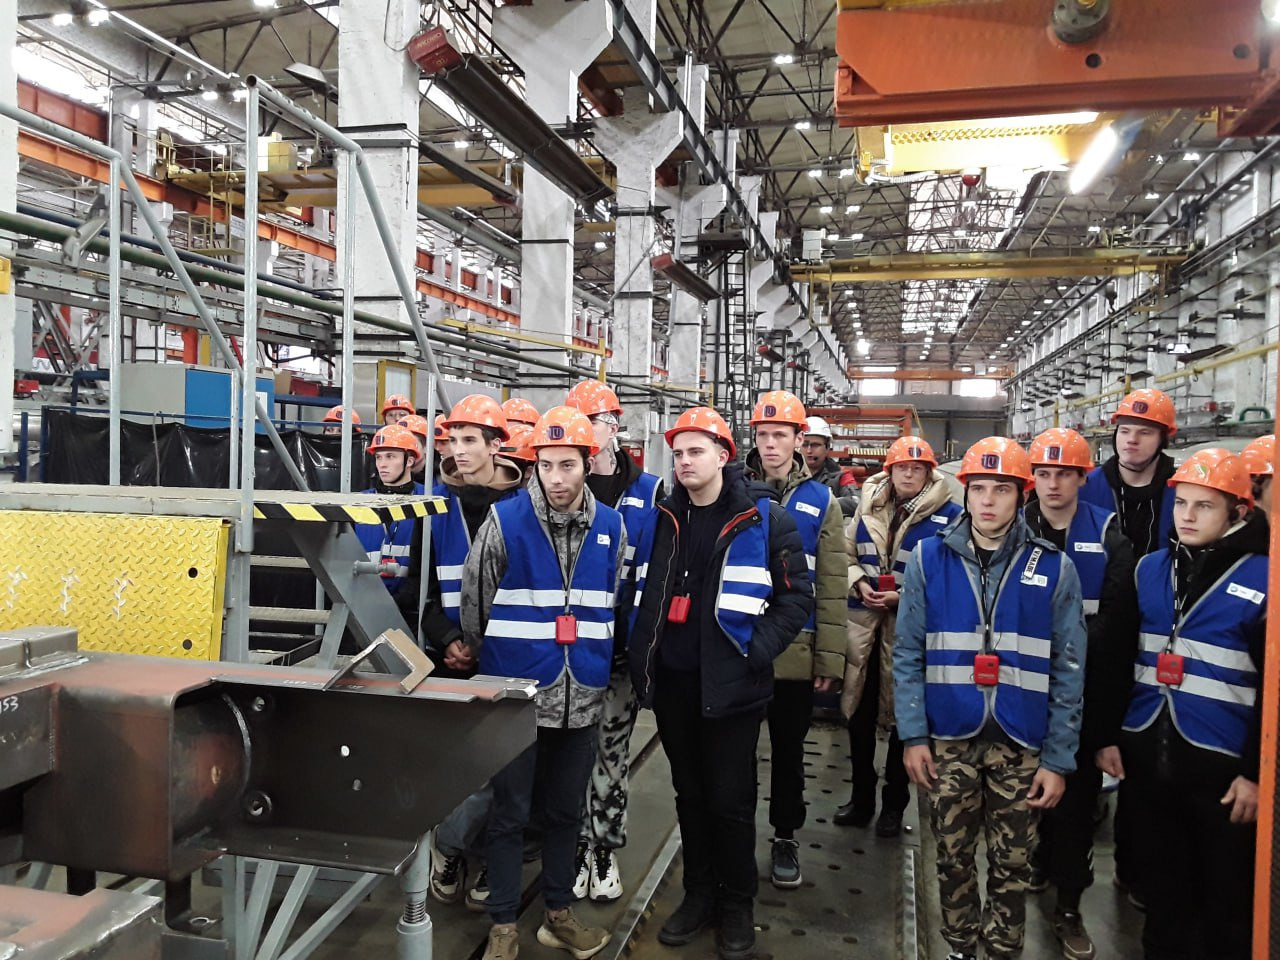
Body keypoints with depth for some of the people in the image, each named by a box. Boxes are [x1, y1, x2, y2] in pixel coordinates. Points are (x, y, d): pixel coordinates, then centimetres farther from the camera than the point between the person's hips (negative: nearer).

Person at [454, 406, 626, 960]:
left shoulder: (611, 526, 2)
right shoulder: (505, 520, -9)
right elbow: (474, 600, 2)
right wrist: (477, 655, 14)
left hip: (582, 695, 3)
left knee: (565, 809, 16)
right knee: (509, 812, 7)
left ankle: (559, 913, 33)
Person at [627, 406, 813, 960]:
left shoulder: (764, 518, -6)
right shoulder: (662, 520, 8)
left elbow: (797, 596, -6)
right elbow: (643, 594, 16)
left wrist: (756, 649, -14)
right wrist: (641, 658, 7)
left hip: (731, 683, -4)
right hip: (671, 681, 5)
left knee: (730, 800, 5)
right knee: (690, 794, 17)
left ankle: (737, 906, 25)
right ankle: (699, 893, 33)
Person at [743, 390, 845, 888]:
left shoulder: (821, 503, 0)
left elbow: (832, 588, -1)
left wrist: (830, 659, -5)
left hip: (794, 652, 0)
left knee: (789, 749, 14)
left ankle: (785, 837, 32)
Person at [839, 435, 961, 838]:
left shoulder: (948, 514, -6)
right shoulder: (869, 505, 7)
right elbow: (847, 554, 13)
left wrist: (904, 596, -16)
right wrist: (859, 583, -5)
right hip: (864, 620, 4)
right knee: (859, 712, 12)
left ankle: (894, 804, 26)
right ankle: (861, 797, 29)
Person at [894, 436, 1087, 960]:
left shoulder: (1053, 568, -2)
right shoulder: (928, 559, -1)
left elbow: (1068, 672, 0)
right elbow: (908, 654, 0)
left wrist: (1058, 759, -3)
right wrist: (913, 735, -5)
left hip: (1021, 744, 0)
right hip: (948, 739, 1)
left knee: (1012, 863, 12)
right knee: (953, 856, 14)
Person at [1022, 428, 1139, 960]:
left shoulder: (1107, 536, -1)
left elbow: (1117, 620, -5)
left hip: (1084, 691, -1)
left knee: (1077, 790, 4)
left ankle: (1068, 906, 14)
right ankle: (1039, 858, 38)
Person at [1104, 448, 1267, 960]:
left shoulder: (1263, 580, -8)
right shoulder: (1149, 569, 4)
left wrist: (1258, 773, -8)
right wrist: (1107, 735, 8)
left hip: (1220, 762, -4)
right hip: (1147, 752, 4)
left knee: (1226, 896, 12)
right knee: (1161, 882, 19)